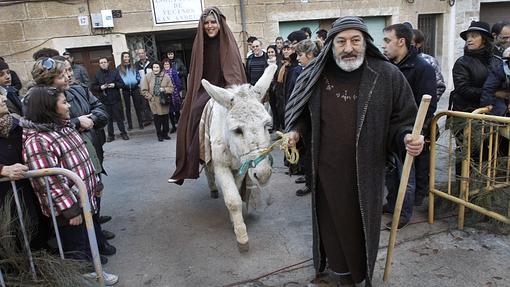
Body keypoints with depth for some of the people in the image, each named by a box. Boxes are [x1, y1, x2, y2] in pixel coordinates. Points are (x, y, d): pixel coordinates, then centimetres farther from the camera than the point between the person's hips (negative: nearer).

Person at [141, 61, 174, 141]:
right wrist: (150, 97, -7)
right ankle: (159, 135, 15)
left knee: (165, 118, 8)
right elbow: (144, 90, 0)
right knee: (157, 118, 1)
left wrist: (164, 89, -13)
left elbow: (171, 88, 4)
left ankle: (165, 133, 25)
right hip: (154, 102, -1)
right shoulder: (148, 77, -2)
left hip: (164, 101, 1)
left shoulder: (166, 77, -1)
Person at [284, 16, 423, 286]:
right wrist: (296, 132, -8)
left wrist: (408, 137, -20)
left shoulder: (388, 75, -8)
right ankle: (337, 264, 44)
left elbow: (402, 119, 0)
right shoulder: (315, 76, -3)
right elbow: (303, 115, 10)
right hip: (326, 169, 2)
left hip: (365, 171, -1)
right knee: (331, 220, 16)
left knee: (362, 222, 15)